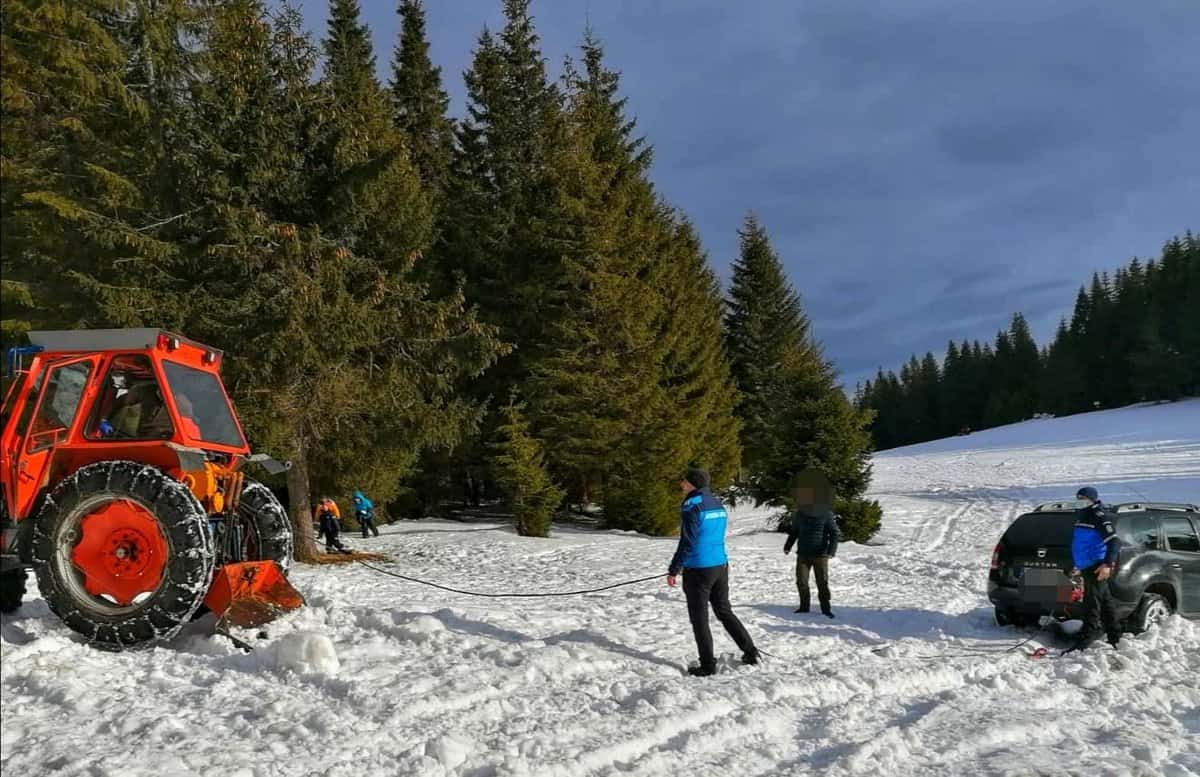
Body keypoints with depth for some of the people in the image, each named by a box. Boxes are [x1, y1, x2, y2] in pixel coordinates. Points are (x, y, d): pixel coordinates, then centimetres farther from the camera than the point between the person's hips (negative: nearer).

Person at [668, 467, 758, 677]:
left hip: (698, 570, -8)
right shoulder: (717, 504, 10)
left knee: (699, 619, 4)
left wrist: (674, 570, -12)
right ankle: (750, 652, 21)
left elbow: (687, 542, -18)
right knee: (724, 611, 20)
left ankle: (708, 665, 8)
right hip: (721, 565, 8)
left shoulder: (692, 505, -15)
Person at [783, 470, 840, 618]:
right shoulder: (799, 514, 4)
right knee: (801, 581, 5)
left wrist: (831, 550, -18)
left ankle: (826, 608, 12)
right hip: (803, 554, 4)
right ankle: (804, 606, 20)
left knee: (822, 583, 0)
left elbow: (834, 533, -7)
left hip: (820, 555, -4)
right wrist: (788, 545, 9)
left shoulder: (826, 515, -9)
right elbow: (794, 532, 17)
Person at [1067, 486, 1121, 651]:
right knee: (1105, 602, 16)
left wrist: (1108, 564, -26)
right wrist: (1079, 566, 29)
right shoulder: (1082, 517, 18)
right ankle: (1115, 638, 25)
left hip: (1098, 569, -10)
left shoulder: (1099, 518, -12)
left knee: (1092, 606, -10)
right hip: (1088, 568, 10)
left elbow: (1114, 542, -19)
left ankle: (1083, 643, -12)